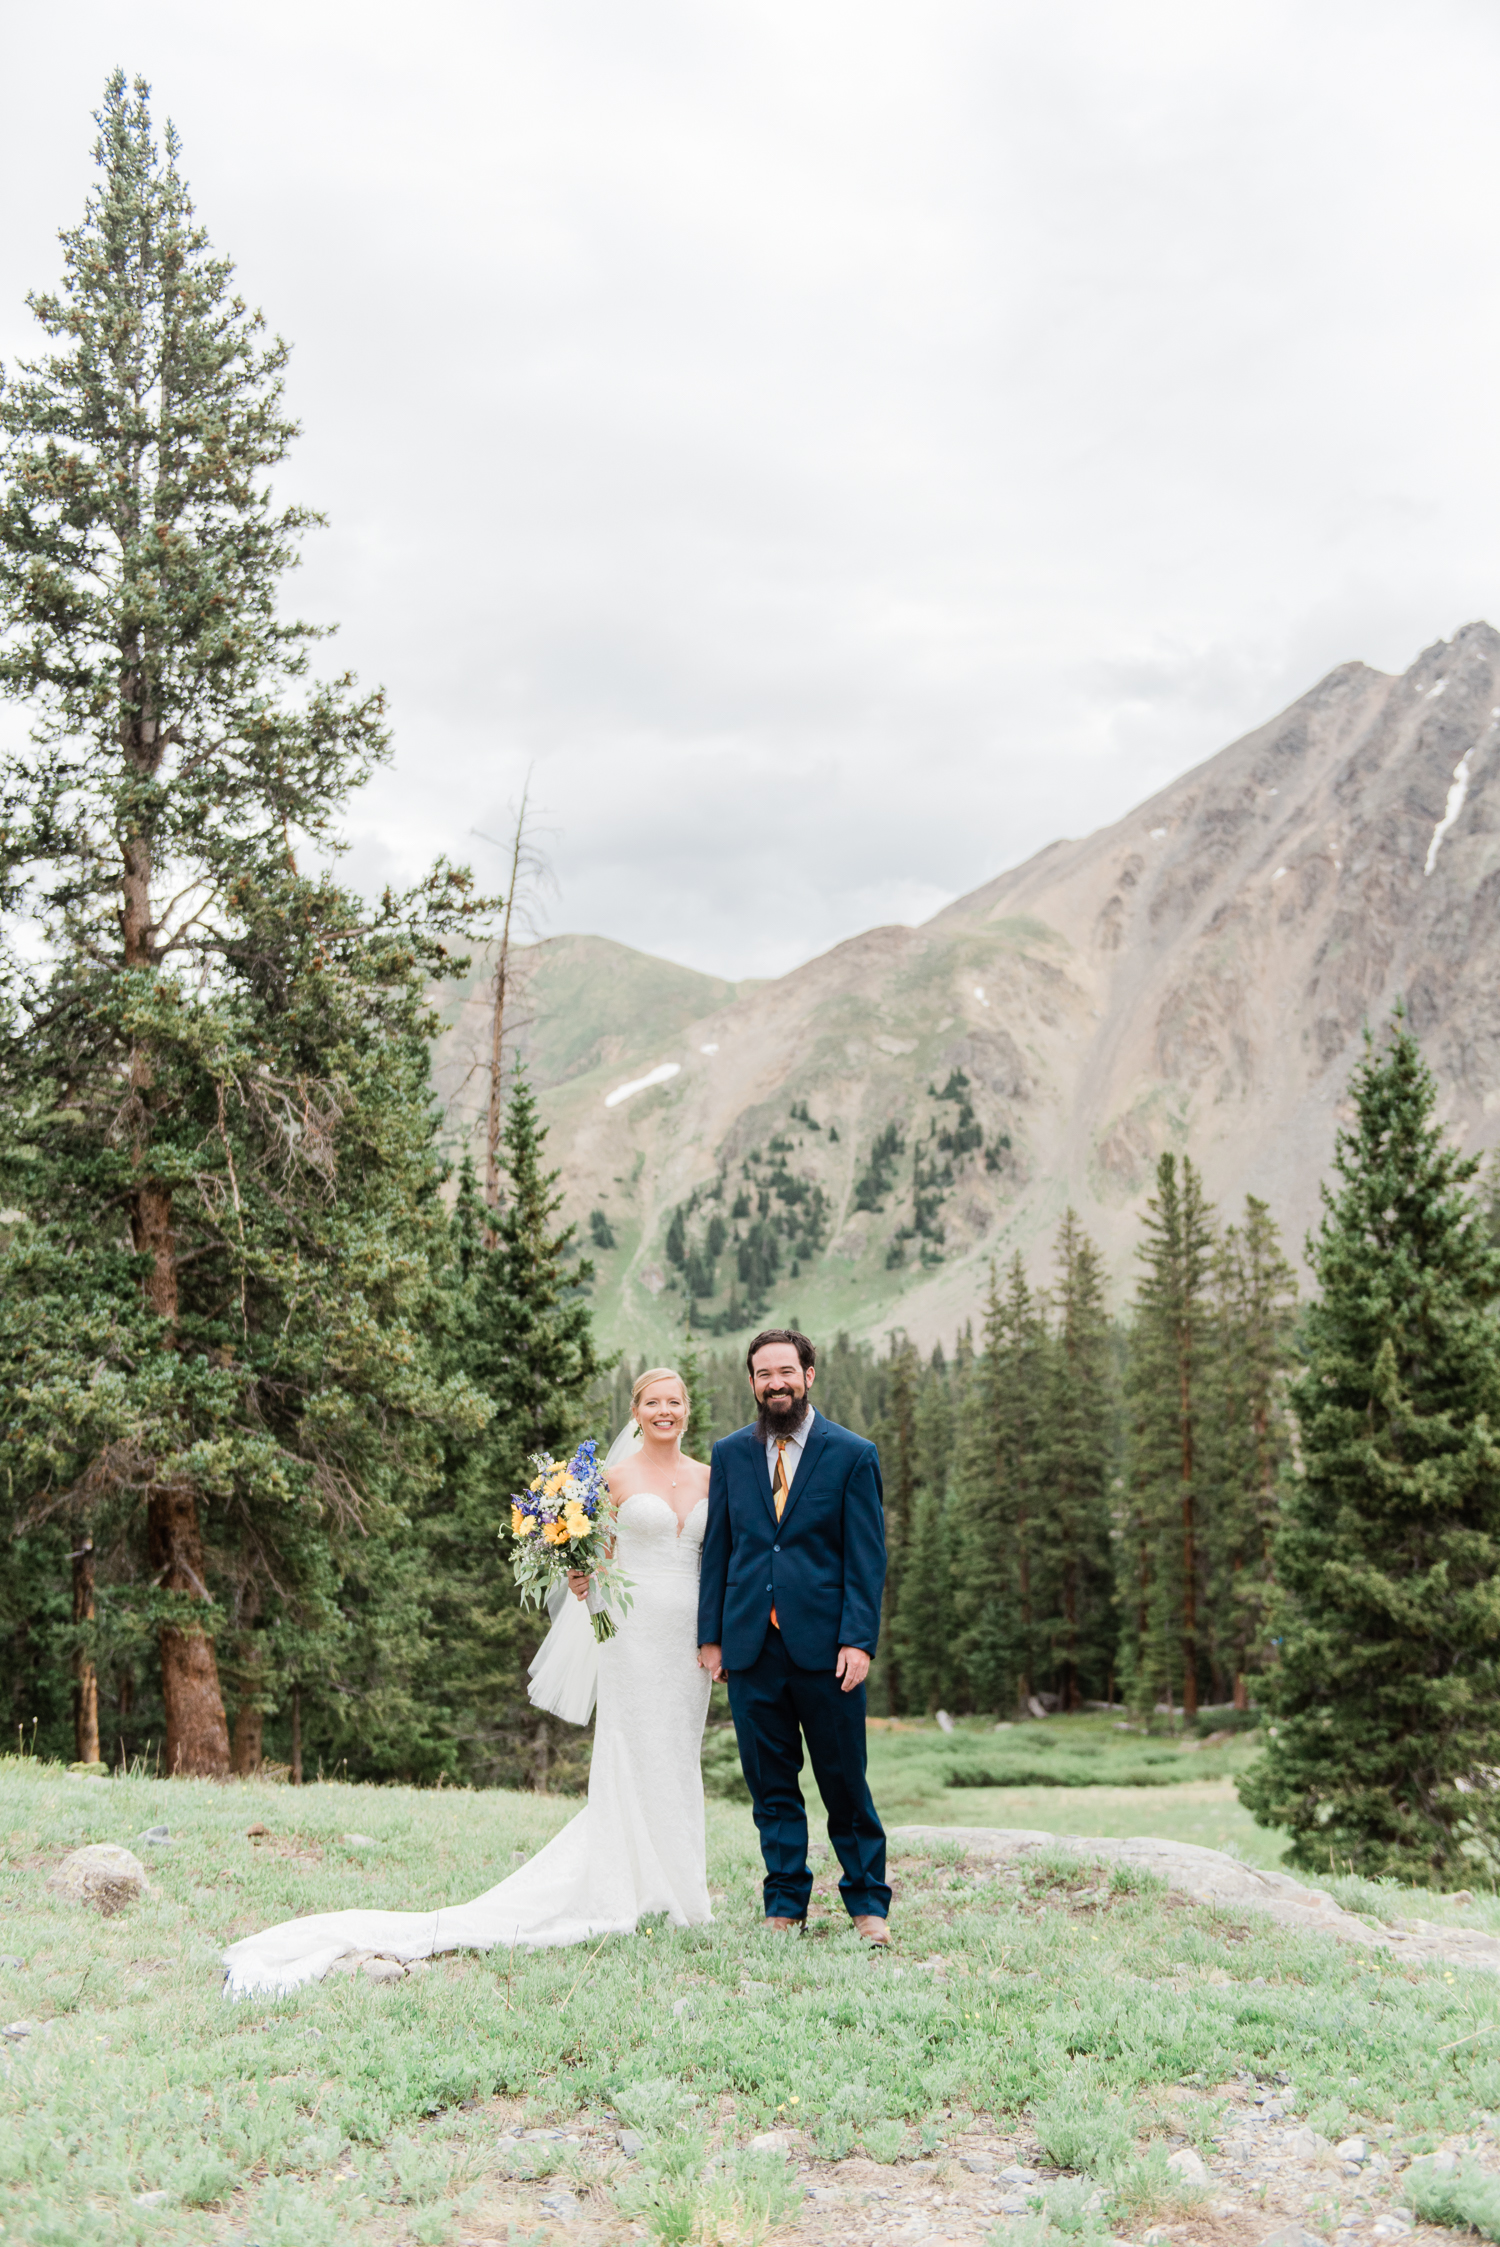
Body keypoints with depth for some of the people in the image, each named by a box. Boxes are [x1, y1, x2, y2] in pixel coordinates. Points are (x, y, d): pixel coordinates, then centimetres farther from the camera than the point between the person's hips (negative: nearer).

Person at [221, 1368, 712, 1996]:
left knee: (678, 1758, 8)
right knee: (633, 1758, -4)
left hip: (692, 1632, 3)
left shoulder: (706, 1477, 10)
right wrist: (581, 1579, -20)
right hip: (634, 1630, -3)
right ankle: (628, 1892, 3)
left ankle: (677, 1890, 17)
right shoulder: (615, 1478, 0)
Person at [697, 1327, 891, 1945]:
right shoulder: (729, 1454, 9)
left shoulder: (853, 1455, 0)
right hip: (750, 1645, 3)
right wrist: (710, 1635, 6)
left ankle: (867, 1900, 18)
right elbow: (717, 1548, 11)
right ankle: (785, 1905, 19)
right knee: (770, 1784, 8)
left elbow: (867, 1557, -2)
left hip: (824, 1644, -3)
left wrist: (859, 1640, -11)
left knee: (845, 1782, 3)